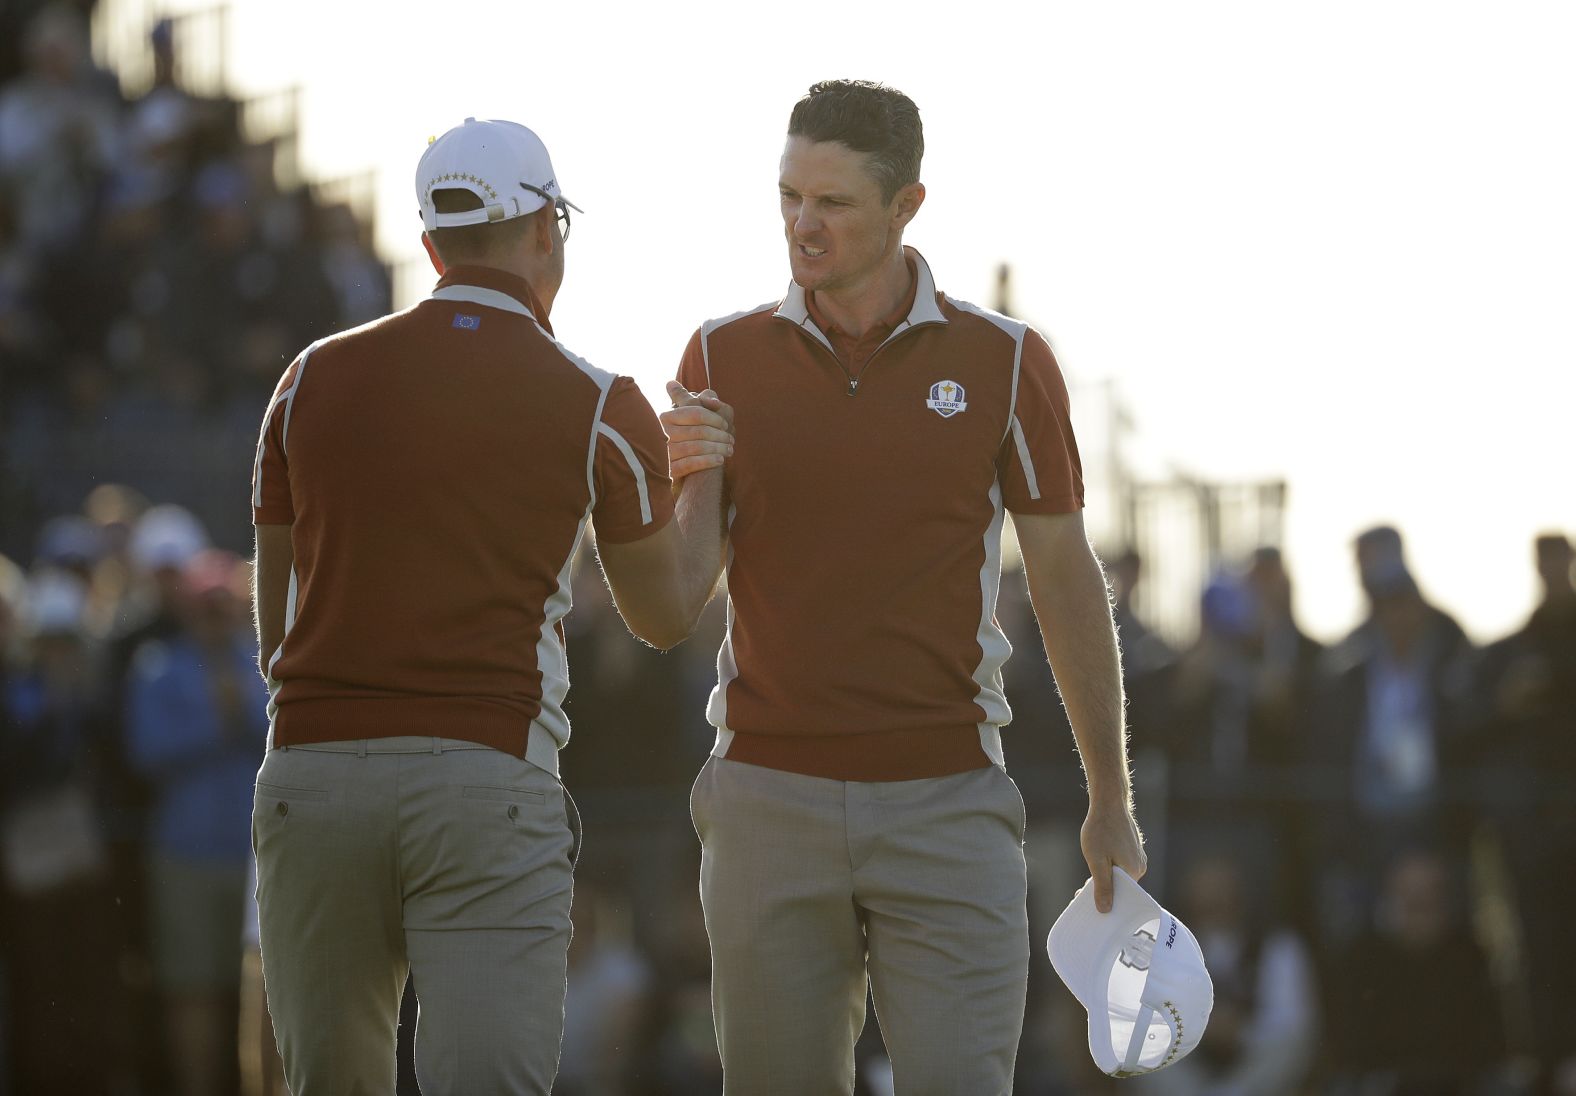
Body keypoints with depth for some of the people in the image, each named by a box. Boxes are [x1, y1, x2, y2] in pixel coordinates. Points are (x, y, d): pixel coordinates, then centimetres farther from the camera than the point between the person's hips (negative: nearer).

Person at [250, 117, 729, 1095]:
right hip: (489, 773, -3)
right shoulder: (599, 408, 1)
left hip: (310, 767, 3)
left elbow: (274, 618, 14)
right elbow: (666, 614, 16)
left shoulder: (317, 379, 9)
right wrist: (715, 471, 32)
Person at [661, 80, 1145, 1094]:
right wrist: (688, 483, -16)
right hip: (769, 798, 2)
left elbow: (1066, 577, 8)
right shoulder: (724, 359, 5)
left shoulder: (1003, 362, 1)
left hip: (945, 803, -1)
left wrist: (1112, 800, 7)